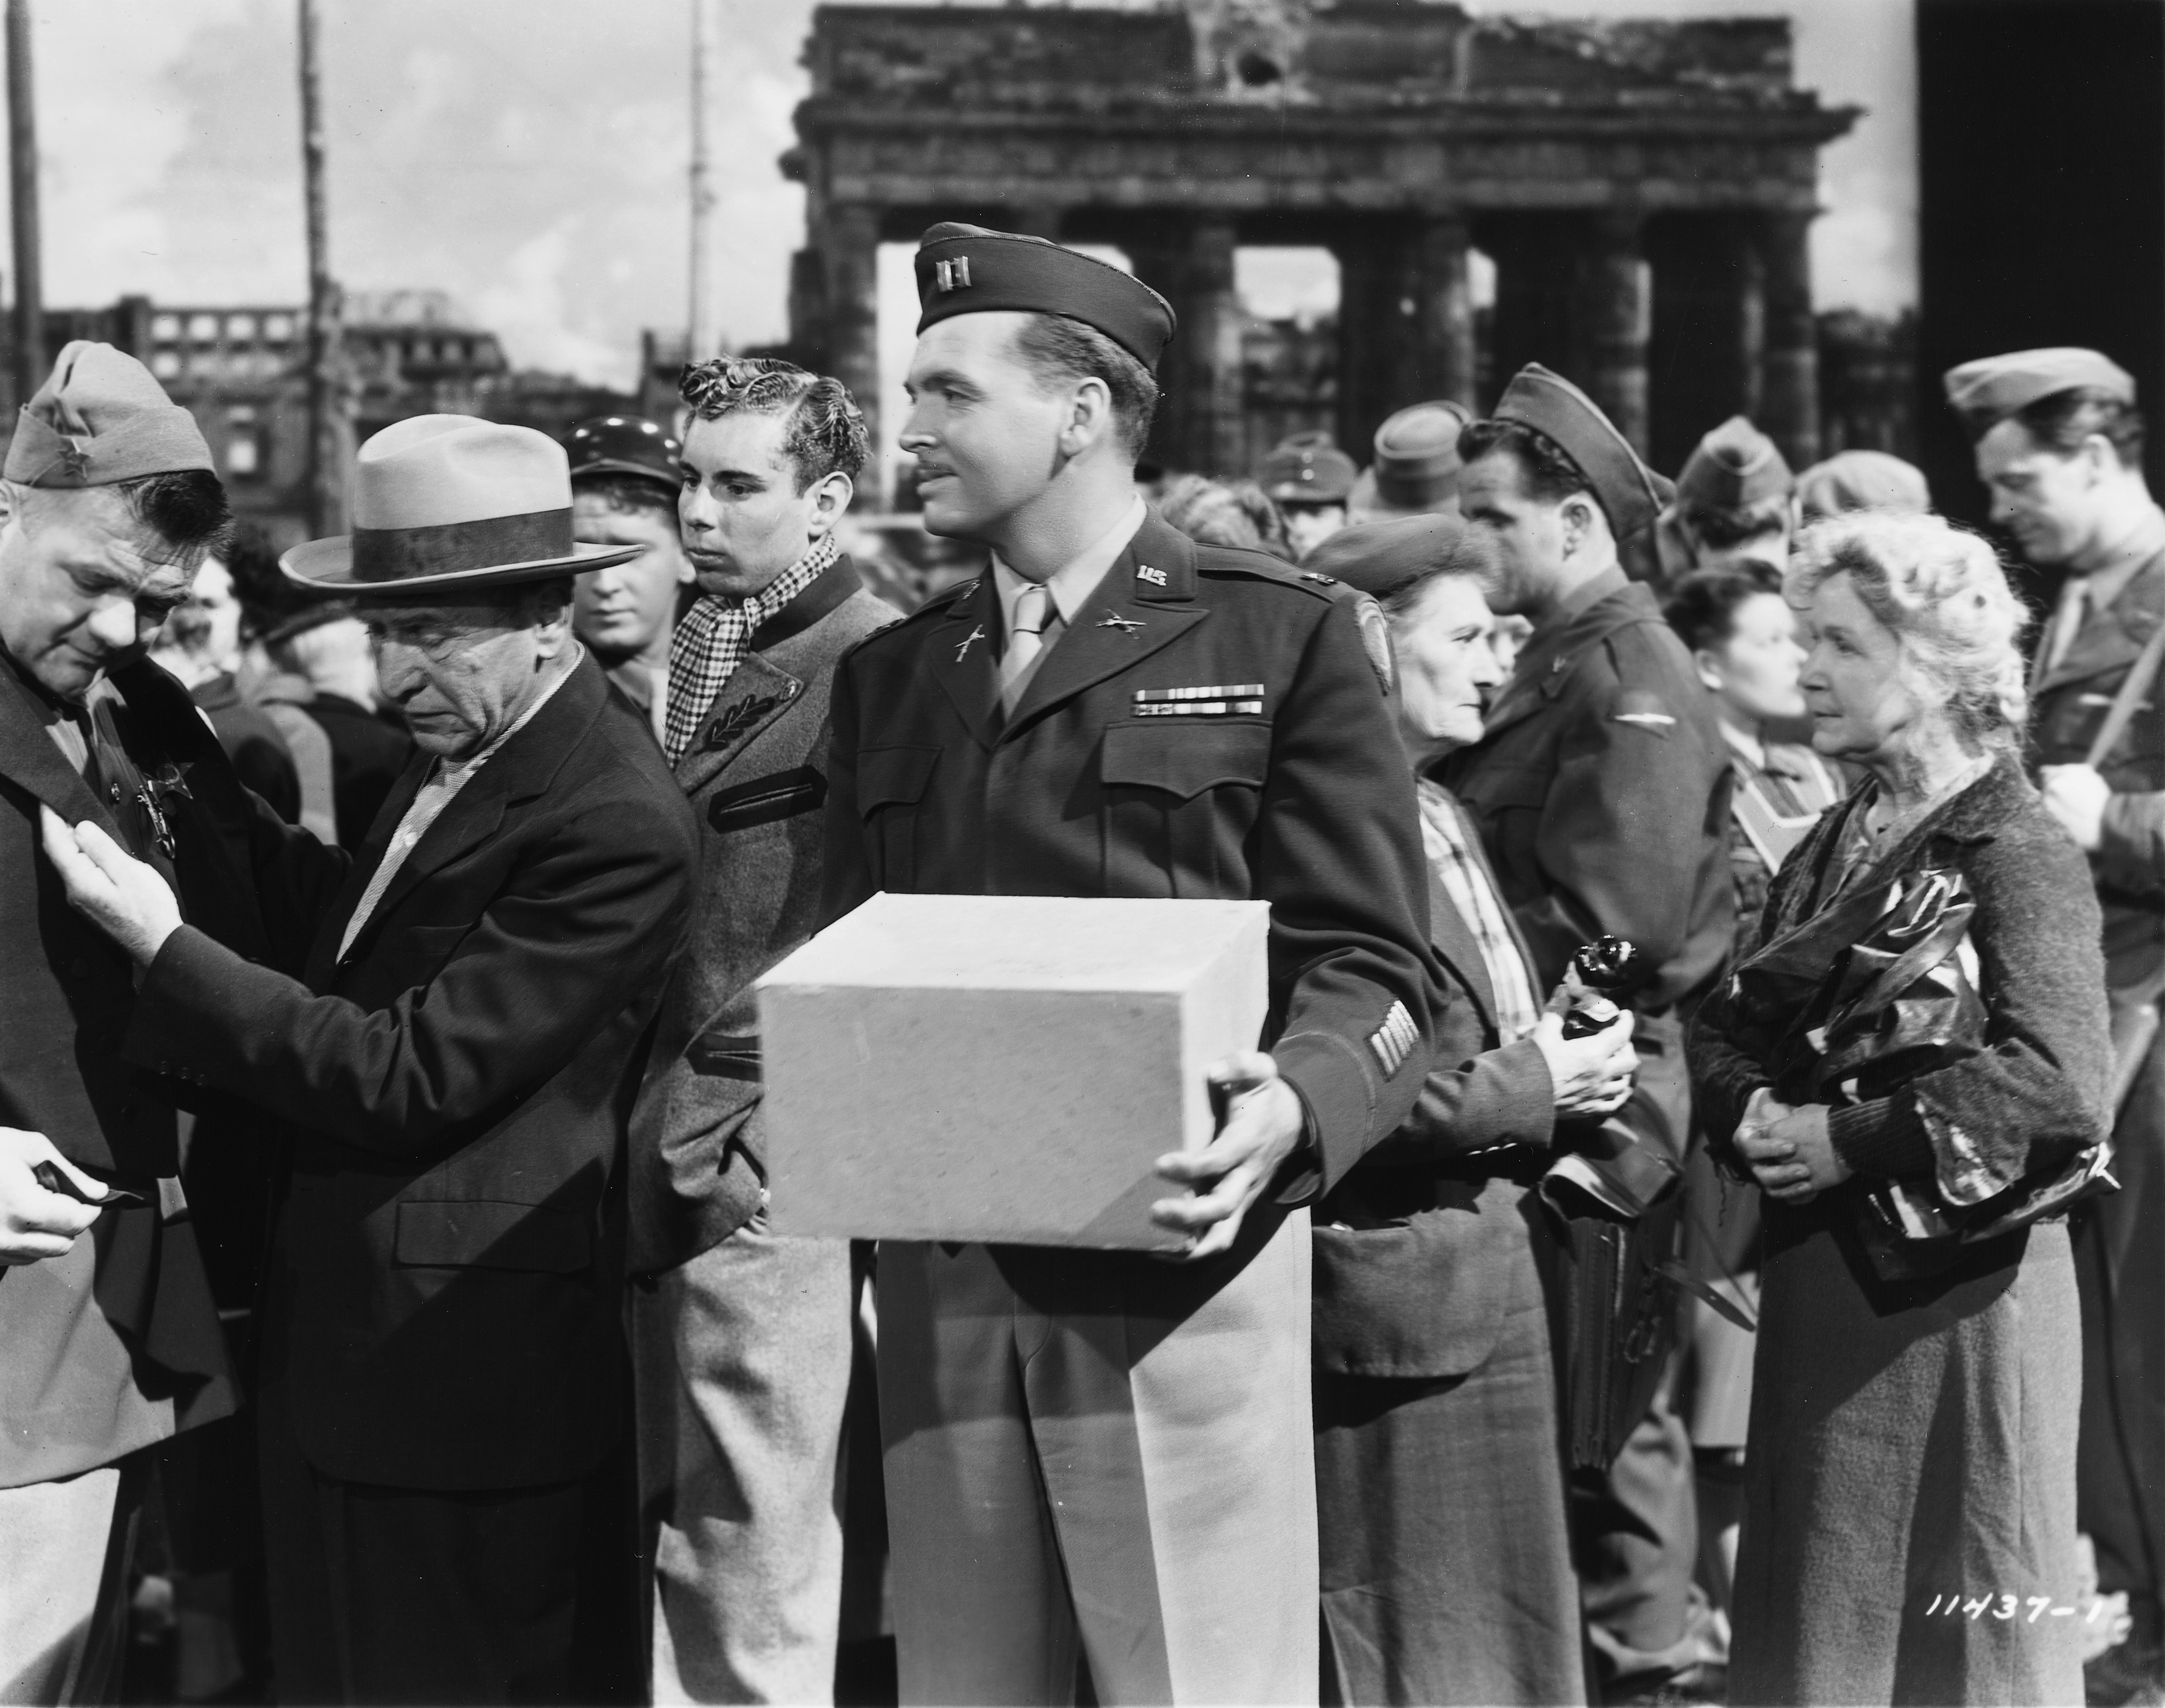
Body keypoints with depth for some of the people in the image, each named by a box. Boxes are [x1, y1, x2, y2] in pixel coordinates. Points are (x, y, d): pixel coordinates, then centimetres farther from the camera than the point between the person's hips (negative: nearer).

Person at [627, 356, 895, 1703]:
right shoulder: (705, 646, 16)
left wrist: (758, 1146, -15)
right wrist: (634, 1123, 12)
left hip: (755, 1182, -8)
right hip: (655, 1163, 8)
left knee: (753, 1572, -1)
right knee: (666, 1540, 12)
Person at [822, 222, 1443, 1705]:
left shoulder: (1280, 636, 0)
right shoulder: (888, 675, 16)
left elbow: (1375, 961, -4)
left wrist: (1295, 1103, -24)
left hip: (1181, 1262, -4)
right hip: (940, 1275, 5)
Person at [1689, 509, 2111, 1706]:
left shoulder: (2016, 855, -13)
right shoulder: (1830, 847, 12)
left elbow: (2056, 1085, -25)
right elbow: (1725, 1025, 11)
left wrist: (1850, 1140, -20)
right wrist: (1755, 1114, -10)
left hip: (1954, 1287, -7)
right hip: (1819, 1283, 7)